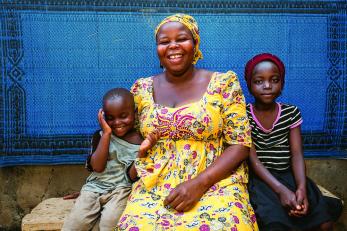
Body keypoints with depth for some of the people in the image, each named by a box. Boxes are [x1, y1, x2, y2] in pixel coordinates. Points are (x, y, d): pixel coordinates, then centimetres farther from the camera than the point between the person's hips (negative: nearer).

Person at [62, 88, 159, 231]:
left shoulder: (141, 141, -2)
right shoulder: (100, 136, 6)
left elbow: (132, 176, -6)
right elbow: (97, 167, -7)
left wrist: (142, 151, -24)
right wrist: (106, 134, -10)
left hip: (122, 189, -2)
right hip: (94, 187, 3)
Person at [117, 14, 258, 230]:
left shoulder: (223, 83, -1)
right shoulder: (142, 88, 8)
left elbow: (240, 144, -4)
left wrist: (199, 183, -15)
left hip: (215, 183, -2)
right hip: (154, 186, 3)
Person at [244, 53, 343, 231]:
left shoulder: (291, 112, 3)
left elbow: (297, 154, -2)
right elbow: (253, 159, -12)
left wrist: (301, 187, -20)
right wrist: (281, 190, -23)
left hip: (288, 175, 4)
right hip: (259, 178, -3)